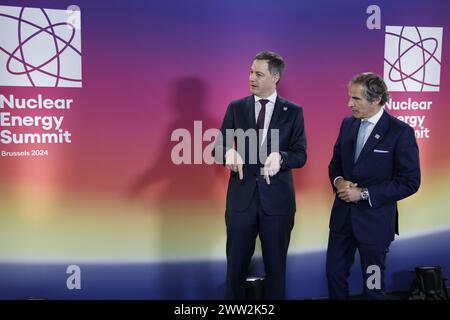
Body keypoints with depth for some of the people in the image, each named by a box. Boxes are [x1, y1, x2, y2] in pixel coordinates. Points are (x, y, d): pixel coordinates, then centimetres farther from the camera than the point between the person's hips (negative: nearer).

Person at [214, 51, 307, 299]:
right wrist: (229, 152, -24)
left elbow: (300, 155, -4)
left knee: (276, 266, 12)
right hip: (241, 197, 1)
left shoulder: (293, 111, 1)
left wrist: (279, 156, -26)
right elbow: (218, 147, 0)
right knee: (236, 265, 9)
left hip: (277, 199, -1)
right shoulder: (236, 108, 5)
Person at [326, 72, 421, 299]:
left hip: (375, 219, -5)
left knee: (373, 283, 12)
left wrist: (364, 193, -19)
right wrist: (338, 181, -10)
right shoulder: (347, 124, 4)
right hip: (342, 215, 5)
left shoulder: (400, 132, -14)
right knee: (334, 273, 14)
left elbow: (410, 181, -15)